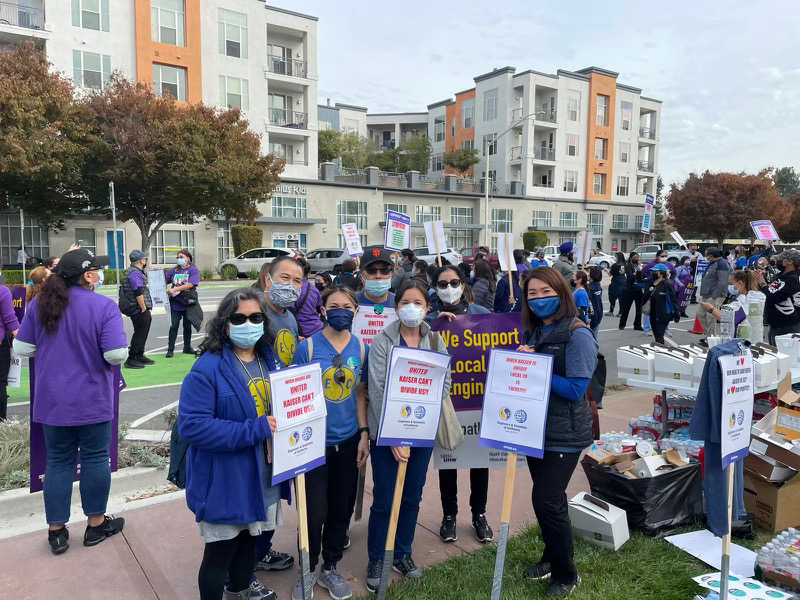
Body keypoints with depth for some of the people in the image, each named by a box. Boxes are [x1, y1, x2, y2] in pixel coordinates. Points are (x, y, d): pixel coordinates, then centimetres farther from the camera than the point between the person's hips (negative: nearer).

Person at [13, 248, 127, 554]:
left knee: (58, 461, 14)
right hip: (93, 401, -4)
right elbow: (117, 355, -22)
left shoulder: (39, 303, -3)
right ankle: (96, 523, 25)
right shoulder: (104, 306, -16)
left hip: (52, 401, 4)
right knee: (95, 458, 11)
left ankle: (56, 530, 23)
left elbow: (21, 348, 0)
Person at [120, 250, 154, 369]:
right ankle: (131, 360, 1)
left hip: (140, 310, 11)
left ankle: (140, 356, 30)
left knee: (142, 333, 19)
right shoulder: (135, 273, -18)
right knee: (140, 334, -5)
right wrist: (144, 309, -20)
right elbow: (138, 293, -25)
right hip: (139, 310, -11)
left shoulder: (132, 271, 18)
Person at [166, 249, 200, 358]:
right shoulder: (174, 270, 10)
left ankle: (187, 347, 23)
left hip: (188, 303, -2)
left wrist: (175, 289, -20)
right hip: (175, 303, 2)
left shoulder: (193, 270, -3)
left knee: (187, 326, 10)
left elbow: (191, 284, -16)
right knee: (174, 325, 0)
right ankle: (170, 349, 7)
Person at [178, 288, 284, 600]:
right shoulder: (208, 368, -20)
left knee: (249, 538, 26)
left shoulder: (269, 360, 3)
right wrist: (254, 430, -28)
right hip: (225, 480, -7)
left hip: (264, 474, 7)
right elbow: (191, 425, -27)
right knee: (219, 551, 8)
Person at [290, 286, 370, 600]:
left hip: (348, 441, 4)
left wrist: (364, 433, 3)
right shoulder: (307, 347, -11)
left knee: (342, 508, 14)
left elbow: (360, 393, 7)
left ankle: (330, 568, 36)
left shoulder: (362, 348, -1)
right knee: (315, 512, 3)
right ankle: (308, 571, 29)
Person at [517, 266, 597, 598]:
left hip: (564, 434, -7)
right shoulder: (535, 332, 7)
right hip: (537, 428, 7)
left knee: (546, 501, -5)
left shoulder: (578, 335, -15)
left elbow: (575, 389, -21)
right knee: (548, 498, 18)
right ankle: (551, 558, 37)